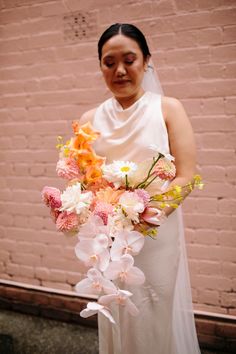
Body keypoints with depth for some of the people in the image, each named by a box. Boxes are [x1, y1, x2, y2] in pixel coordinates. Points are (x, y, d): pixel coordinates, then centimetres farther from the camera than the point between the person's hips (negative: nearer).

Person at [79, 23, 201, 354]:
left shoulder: (167, 109, -2)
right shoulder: (90, 120, 6)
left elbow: (185, 177, -8)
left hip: (157, 236, -2)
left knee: (159, 322, 10)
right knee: (117, 323, 15)